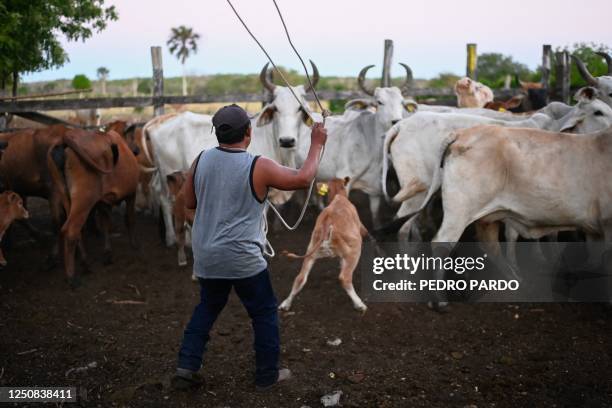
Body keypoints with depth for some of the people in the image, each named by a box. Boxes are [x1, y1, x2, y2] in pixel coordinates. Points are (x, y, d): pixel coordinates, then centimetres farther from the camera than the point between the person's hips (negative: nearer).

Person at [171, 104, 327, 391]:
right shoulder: (258, 167, -14)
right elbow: (303, 179, -6)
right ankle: (267, 375, 23)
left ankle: (186, 369, 21)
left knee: (207, 308, 24)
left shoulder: (201, 160, 0)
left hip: (206, 257, 5)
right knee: (265, 313, 12)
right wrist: (317, 145, 5)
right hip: (243, 259, -5)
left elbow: (189, 202, 10)